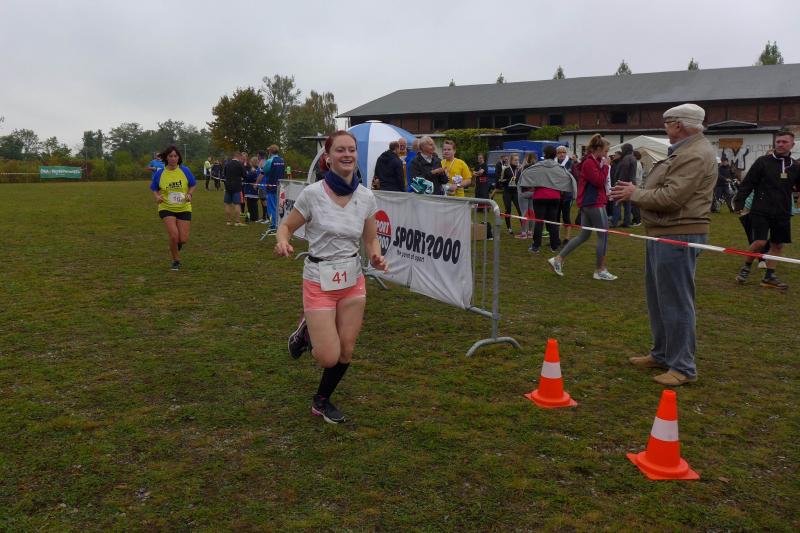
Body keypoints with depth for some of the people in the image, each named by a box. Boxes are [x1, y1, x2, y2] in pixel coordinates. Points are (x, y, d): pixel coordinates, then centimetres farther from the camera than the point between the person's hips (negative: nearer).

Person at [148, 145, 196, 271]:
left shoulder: (185, 170, -5)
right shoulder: (159, 173, -5)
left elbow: (193, 185, 8)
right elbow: (154, 189, 8)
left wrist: (189, 194, -11)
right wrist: (157, 197, -13)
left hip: (184, 208, 1)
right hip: (166, 208, -1)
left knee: (183, 239, -2)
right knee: (174, 235, -19)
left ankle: (175, 248, 38)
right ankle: (176, 261, 6)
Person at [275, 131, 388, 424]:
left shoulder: (366, 197, -4)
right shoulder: (313, 193, -15)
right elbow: (286, 226, -3)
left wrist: (376, 257, -13)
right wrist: (283, 242, -25)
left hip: (353, 281, 4)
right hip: (320, 282, -4)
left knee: (346, 352, 9)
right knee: (329, 357, -7)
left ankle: (321, 401, 35)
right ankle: (306, 330, 28)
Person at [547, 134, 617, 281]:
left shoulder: (591, 162, 15)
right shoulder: (590, 163, -15)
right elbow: (599, 181, -19)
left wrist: (603, 166, 9)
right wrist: (605, 166, -12)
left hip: (588, 204, 10)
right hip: (594, 204, -10)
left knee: (583, 235, 13)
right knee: (604, 236, -2)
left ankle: (558, 259, 10)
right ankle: (600, 271, 6)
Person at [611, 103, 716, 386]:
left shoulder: (695, 155, -17)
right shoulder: (682, 151, 18)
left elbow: (670, 197, -24)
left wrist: (634, 194, -11)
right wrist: (636, 191, 5)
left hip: (678, 235, -11)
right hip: (663, 233, 11)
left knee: (675, 301, -6)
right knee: (657, 297, 18)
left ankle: (683, 367, 4)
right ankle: (662, 354, 31)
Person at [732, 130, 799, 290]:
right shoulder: (763, 162, -4)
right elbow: (747, 184, -4)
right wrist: (739, 203, -9)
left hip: (782, 214, 4)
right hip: (761, 211, -4)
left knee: (777, 245, 8)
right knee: (759, 242, -12)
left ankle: (769, 277, 18)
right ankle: (746, 267, 13)